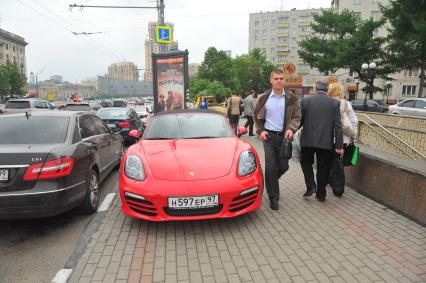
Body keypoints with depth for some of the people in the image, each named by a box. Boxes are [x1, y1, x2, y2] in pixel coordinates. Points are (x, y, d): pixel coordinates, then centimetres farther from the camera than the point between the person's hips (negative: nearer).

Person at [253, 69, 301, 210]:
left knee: (283, 166, 7)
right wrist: (260, 130, -3)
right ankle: (273, 198, 8)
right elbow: (256, 116, 10)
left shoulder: (291, 99, 0)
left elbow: (296, 117, 2)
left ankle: (271, 181, 40)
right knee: (270, 167, -4)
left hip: (284, 136, 1)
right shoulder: (264, 98, 1)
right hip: (269, 135, -1)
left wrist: (291, 129, -16)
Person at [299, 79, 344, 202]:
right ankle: (321, 194, 20)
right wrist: (339, 145, -2)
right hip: (326, 141, 1)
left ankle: (310, 186, 6)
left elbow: (300, 120, 1)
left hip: (308, 140, -1)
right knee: (323, 168, 12)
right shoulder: (335, 103, -1)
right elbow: (338, 125, -4)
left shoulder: (306, 101, -2)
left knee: (306, 162, 20)